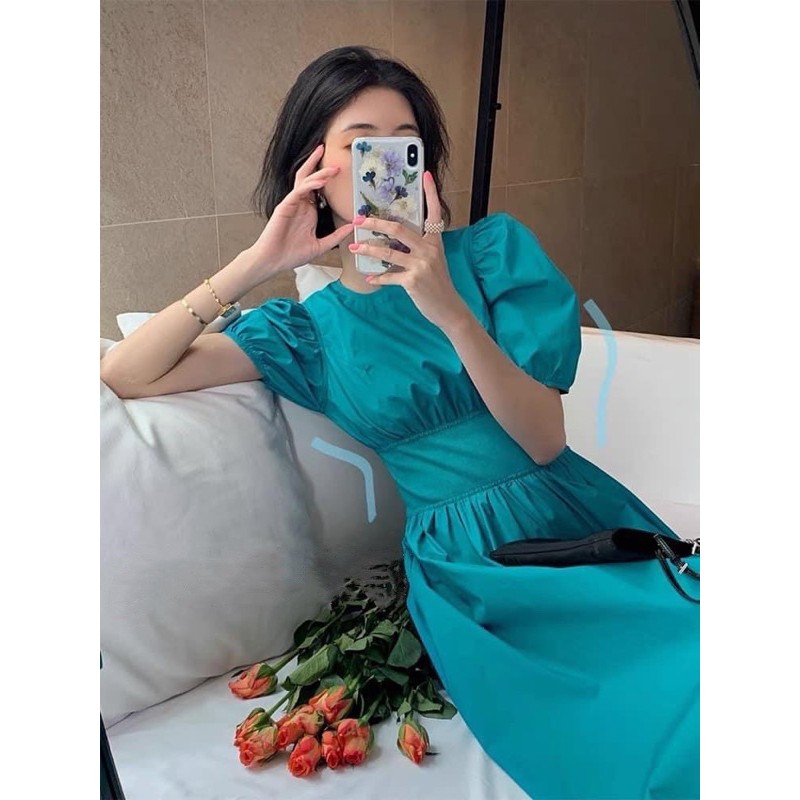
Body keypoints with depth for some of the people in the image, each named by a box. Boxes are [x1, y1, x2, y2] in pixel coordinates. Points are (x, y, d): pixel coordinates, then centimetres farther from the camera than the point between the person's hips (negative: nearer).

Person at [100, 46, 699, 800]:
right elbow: (125, 375, 1)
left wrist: (450, 311, -21)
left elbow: (545, 439, -5)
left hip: (581, 525, 2)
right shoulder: (310, 329, 8)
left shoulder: (492, 249, 4)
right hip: (463, 567, -2)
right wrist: (258, 262, -5)